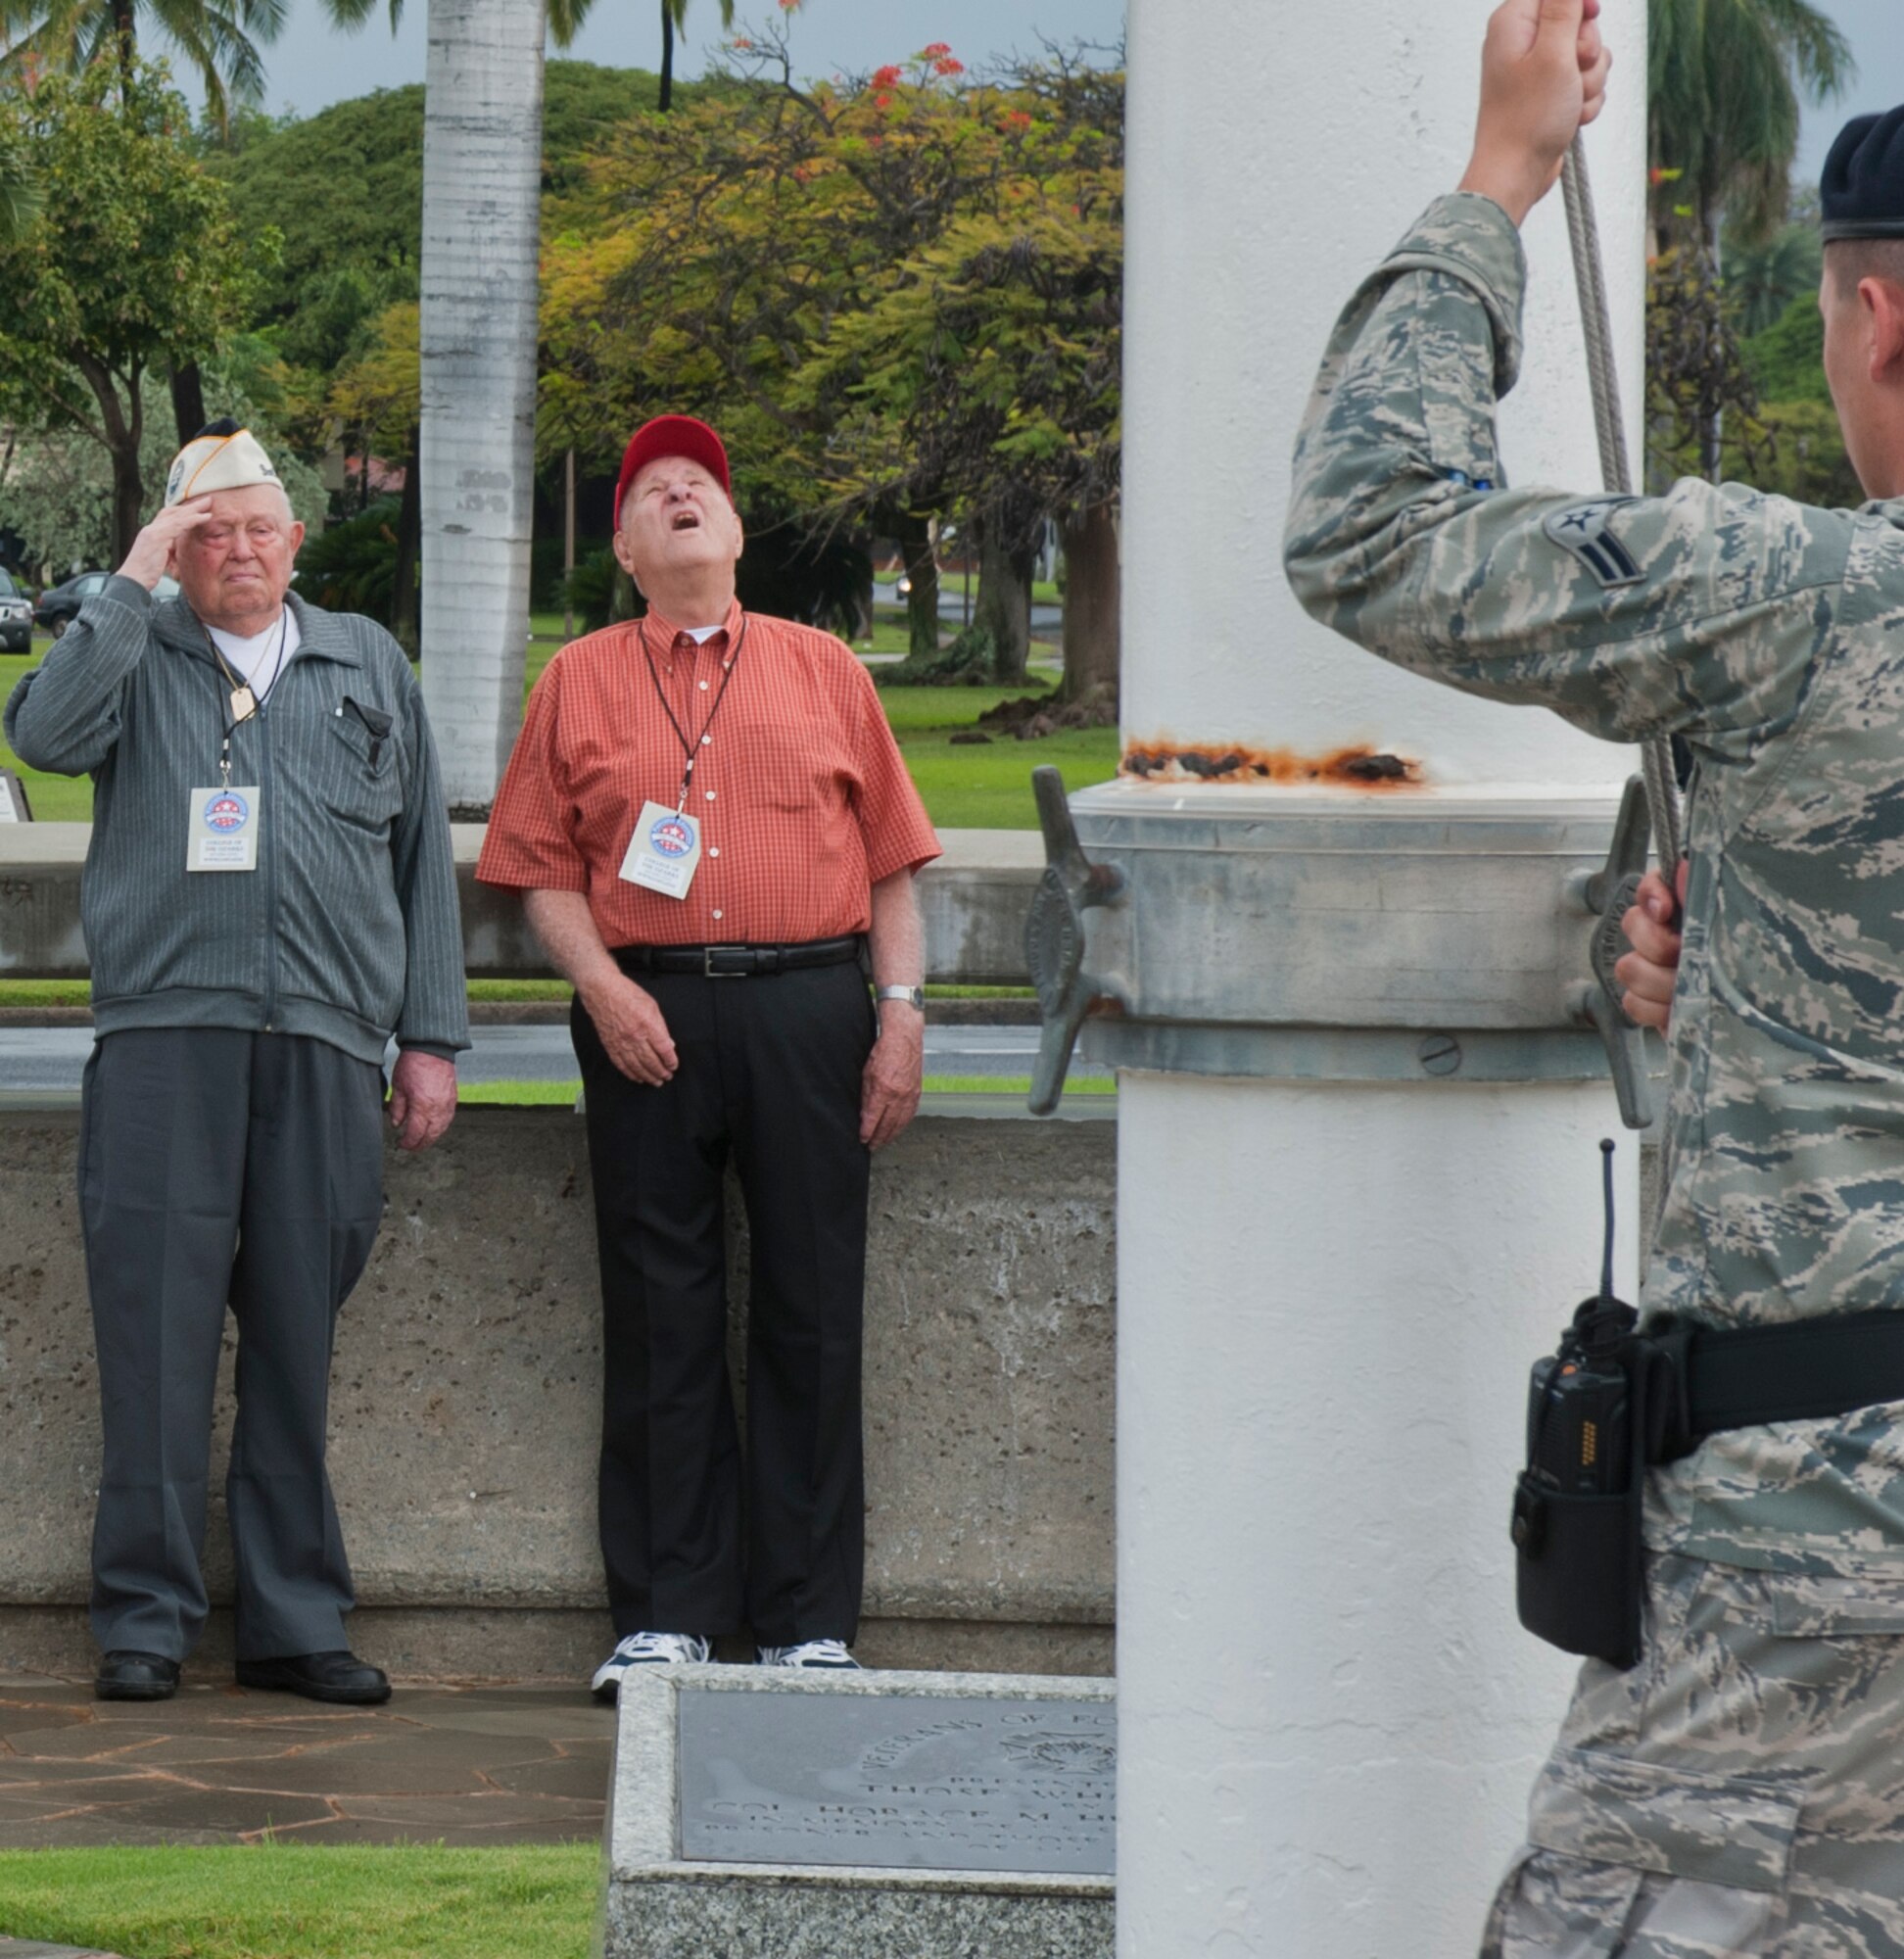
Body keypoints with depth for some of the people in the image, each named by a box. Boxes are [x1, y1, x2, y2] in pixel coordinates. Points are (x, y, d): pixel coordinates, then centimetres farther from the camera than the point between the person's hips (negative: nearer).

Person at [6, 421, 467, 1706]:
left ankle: (296, 1623, 9)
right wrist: (133, 585, -7)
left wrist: (433, 1038, 11)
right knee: (158, 1326, -5)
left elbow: (425, 860, 18)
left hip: (327, 1042, 2)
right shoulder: (135, 657, 12)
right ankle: (146, 1619, 0)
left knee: (300, 1337, 4)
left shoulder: (372, 667, 18)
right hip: (165, 1031, -2)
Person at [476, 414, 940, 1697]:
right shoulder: (580, 683, 12)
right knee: (661, 1318, 1)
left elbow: (892, 862, 10)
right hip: (651, 1014, 0)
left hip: (809, 1008, 0)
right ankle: (666, 1617, 5)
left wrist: (902, 1015, 1)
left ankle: (812, 1622, 5)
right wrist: (603, 987, -8)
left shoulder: (823, 669, 13)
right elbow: (545, 868, 8)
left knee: (813, 1312, 0)